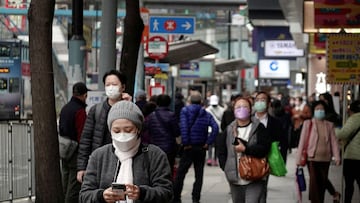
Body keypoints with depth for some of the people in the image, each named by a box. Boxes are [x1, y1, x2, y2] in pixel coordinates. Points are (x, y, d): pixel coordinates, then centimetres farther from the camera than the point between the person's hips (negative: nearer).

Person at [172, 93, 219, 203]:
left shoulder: (185, 110, -3)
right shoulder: (206, 114, 7)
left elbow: (183, 127, -17)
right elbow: (215, 127, -7)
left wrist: (185, 143, -14)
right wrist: (208, 142, -4)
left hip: (189, 148, -3)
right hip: (201, 148, 3)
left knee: (180, 173, 4)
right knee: (199, 174, 10)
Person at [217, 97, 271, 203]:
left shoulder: (259, 128, -2)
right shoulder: (229, 130, 10)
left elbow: (264, 148, -13)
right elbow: (221, 151, 12)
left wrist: (245, 149, -19)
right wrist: (227, 169, 2)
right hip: (235, 180, 5)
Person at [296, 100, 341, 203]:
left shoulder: (329, 125, 8)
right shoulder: (308, 123, -1)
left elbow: (334, 141, 3)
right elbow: (302, 141, -2)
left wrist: (337, 157, -9)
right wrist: (298, 159, -4)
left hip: (325, 158, 3)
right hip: (312, 157, -3)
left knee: (323, 183, 8)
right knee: (314, 182, -10)